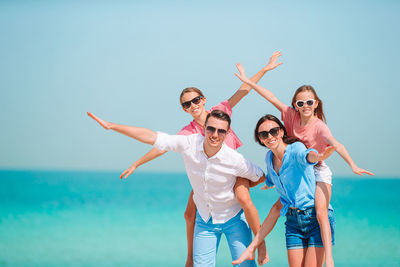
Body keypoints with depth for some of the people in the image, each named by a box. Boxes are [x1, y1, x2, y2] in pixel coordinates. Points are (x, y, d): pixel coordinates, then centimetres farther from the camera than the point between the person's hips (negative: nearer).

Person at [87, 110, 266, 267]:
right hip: (204, 219, 3)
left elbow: (260, 177, -4)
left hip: (233, 220, -2)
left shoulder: (235, 161, -23)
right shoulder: (189, 144, -17)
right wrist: (110, 126, -16)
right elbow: (151, 137, -15)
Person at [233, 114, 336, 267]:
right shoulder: (269, 158, 6)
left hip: (317, 218, -6)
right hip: (293, 221, 6)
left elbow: (306, 155, -39)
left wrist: (319, 156, -62)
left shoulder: (295, 148, -15)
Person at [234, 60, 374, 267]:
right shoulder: (292, 116, -6)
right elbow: (272, 98, -4)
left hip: (317, 171, -6)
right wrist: (247, 81, -2)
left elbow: (336, 145, -33)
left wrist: (353, 166, -47)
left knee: (320, 213, -21)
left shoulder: (319, 126, -19)